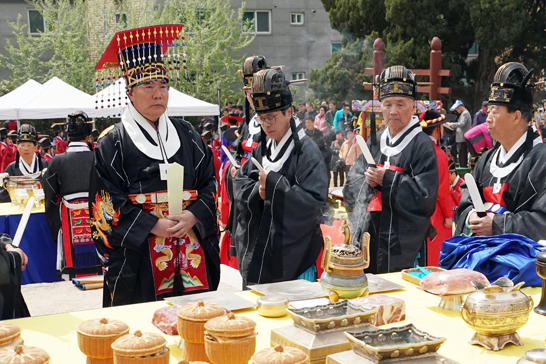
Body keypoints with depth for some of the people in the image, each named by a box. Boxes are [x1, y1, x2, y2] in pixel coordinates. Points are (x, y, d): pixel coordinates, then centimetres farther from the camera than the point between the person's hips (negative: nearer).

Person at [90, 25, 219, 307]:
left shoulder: (186, 135, 11)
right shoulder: (112, 143, 0)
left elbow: (209, 184, 10)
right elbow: (106, 202, -5)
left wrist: (193, 216, -9)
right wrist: (152, 225, -14)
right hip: (138, 258, -3)